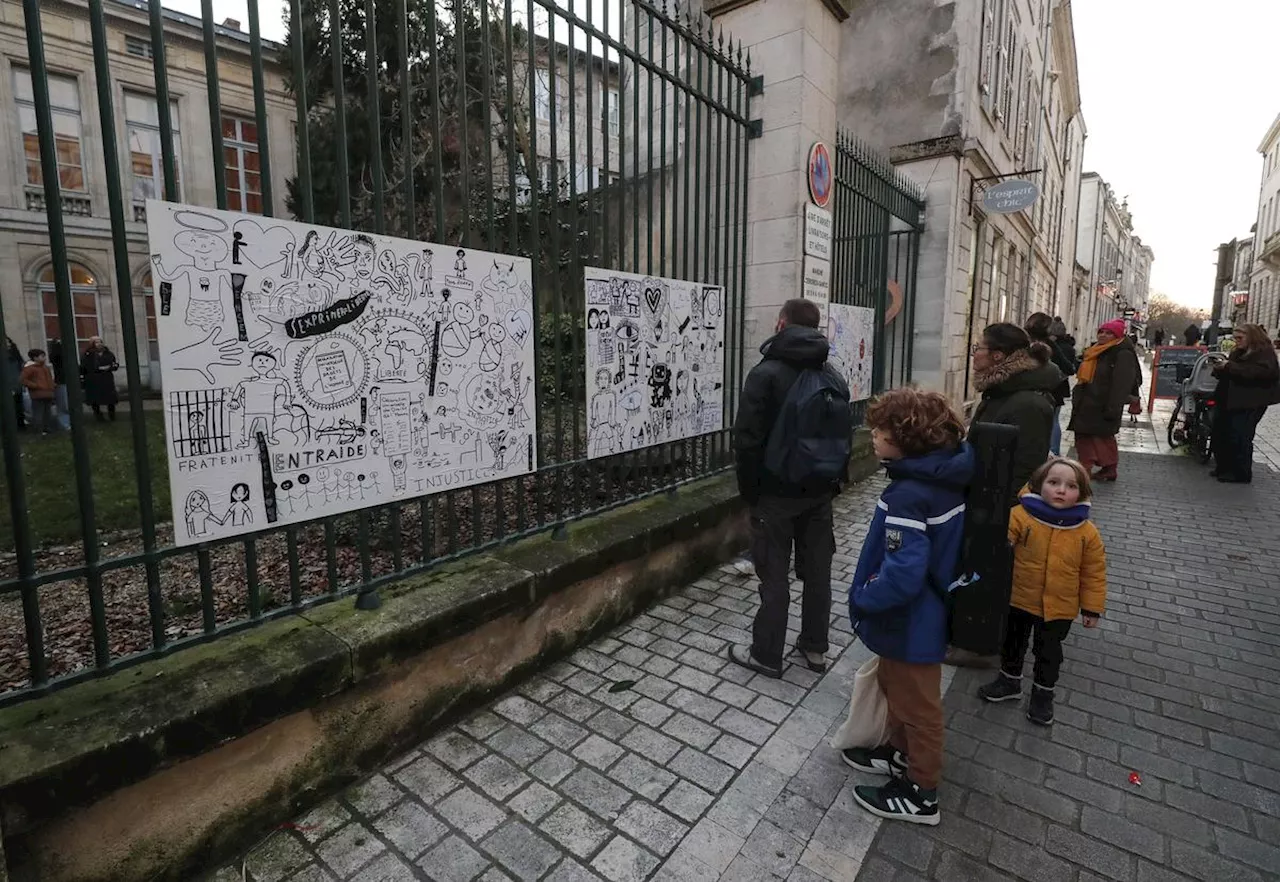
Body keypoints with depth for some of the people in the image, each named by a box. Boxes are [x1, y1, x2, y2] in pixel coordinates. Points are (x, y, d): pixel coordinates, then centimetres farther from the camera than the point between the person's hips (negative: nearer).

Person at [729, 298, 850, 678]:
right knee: (818, 571, 14)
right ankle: (815, 647, 27)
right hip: (820, 492, 6)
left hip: (776, 492, -6)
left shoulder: (765, 374, -12)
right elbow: (847, 434, 9)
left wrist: (748, 489, -6)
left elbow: (748, 439, -16)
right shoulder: (834, 377, 7)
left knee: (774, 575, 3)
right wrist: (834, 481, 14)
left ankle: (766, 655, 14)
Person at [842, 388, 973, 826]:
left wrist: (863, 600, -18)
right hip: (925, 612, 9)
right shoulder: (945, 476, -3)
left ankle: (920, 793, 33)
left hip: (910, 622, -9)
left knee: (915, 703, 11)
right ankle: (902, 753, 48)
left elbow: (902, 573, -34)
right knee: (894, 683, 27)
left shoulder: (908, 495, -32)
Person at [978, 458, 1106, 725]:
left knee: (1049, 652, 18)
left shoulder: (1087, 532, -11)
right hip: (1019, 600, 0)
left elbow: (1094, 573, -2)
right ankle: (1009, 680, 43)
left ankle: (1043, 693, 41)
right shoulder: (1021, 516, -18)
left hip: (1059, 608, 0)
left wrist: (1092, 608, 1)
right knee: (1013, 643, 20)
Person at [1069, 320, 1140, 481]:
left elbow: (1121, 385, -19)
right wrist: (1077, 399, 23)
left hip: (1103, 408, -8)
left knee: (1103, 438, 0)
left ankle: (1109, 469, 10)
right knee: (1083, 437, 10)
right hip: (1087, 406, 8)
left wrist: (1112, 409, -24)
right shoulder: (1094, 351, 16)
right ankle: (1085, 467, 19)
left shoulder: (1123, 354, -11)